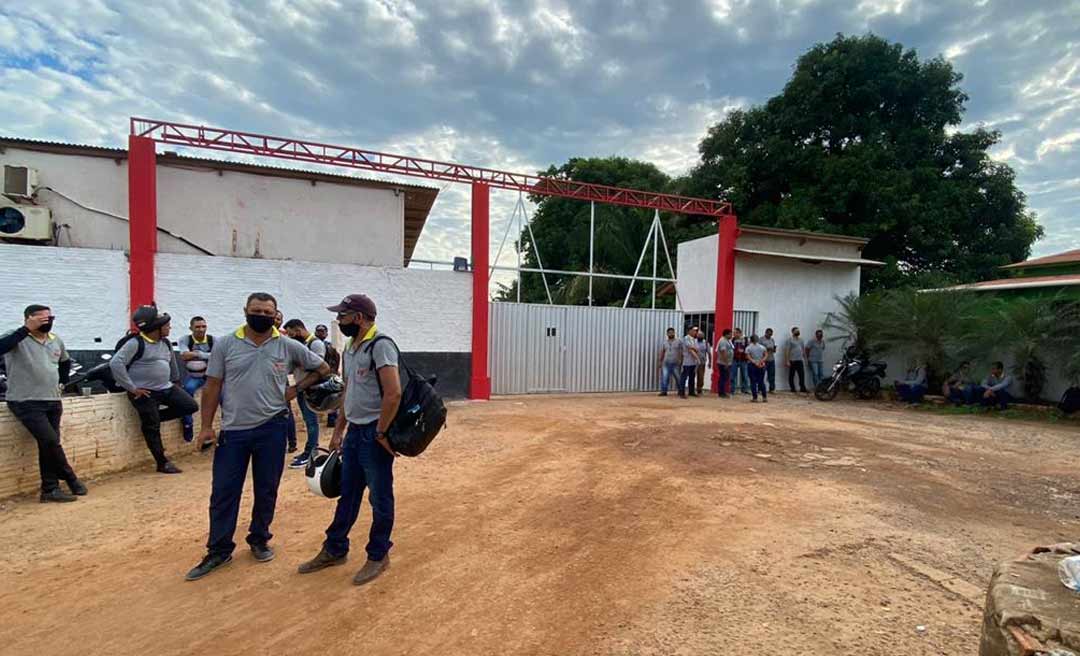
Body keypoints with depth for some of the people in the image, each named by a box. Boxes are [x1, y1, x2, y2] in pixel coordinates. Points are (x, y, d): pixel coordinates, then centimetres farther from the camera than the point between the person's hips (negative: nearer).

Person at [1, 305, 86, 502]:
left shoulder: (56, 341, 11)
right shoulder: (17, 338, -9)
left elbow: (66, 362, 31)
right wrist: (27, 329, -30)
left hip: (53, 402, 6)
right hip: (26, 403, -6)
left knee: (48, 445, 9)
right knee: (51, 442, -14)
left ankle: (50, 489, 16)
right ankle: (71, 479, 3)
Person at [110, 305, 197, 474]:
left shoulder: (165, 343, 9)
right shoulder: (136, 343, -16)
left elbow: (172, 363, 25)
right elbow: (115, 363, -22)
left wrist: (176, 381, 26)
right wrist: (132, 388, -20)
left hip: (166, 388, 7)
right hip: (144, 392, -7)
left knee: (191, 406, -2)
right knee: (152, 427, -1)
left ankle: (153, 417, 13)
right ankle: (163, 463, 8)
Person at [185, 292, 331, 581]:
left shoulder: (289, 346, -3)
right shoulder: (225, 344, -1)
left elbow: (322, 368, 7)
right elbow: (212, 386, 1)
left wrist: (296, 388, -3)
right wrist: (206, 426, -2)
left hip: (271, 429, 0)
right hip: (232, 430, 0)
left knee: (266, 489, 12)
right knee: (223, 491, 7)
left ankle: (259, 540, 31)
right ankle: (219, 550, 22)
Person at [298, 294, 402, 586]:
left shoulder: (380, 345, -18)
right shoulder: (350, 348, 12)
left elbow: (393, 393, -25)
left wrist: (381, 433, -19)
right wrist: (338, 429, 18)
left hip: (374, 434, -9)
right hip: (353, 432, 9)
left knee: (380, 498, 7)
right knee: (347, 494, 20)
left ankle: (378, 556, 23)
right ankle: (334, 550, 36)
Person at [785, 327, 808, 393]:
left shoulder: (801, 340, 15)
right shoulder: (790, 340, -5)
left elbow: (804, 350, 20)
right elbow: (786, 351, -10)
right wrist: (787, 361, -15)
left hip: (800, 361, 6)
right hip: (792, 361, -6)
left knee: (802, 375, 2)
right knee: (791, 375, 2)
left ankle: (803, 388, 5)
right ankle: (792, 389, 8)